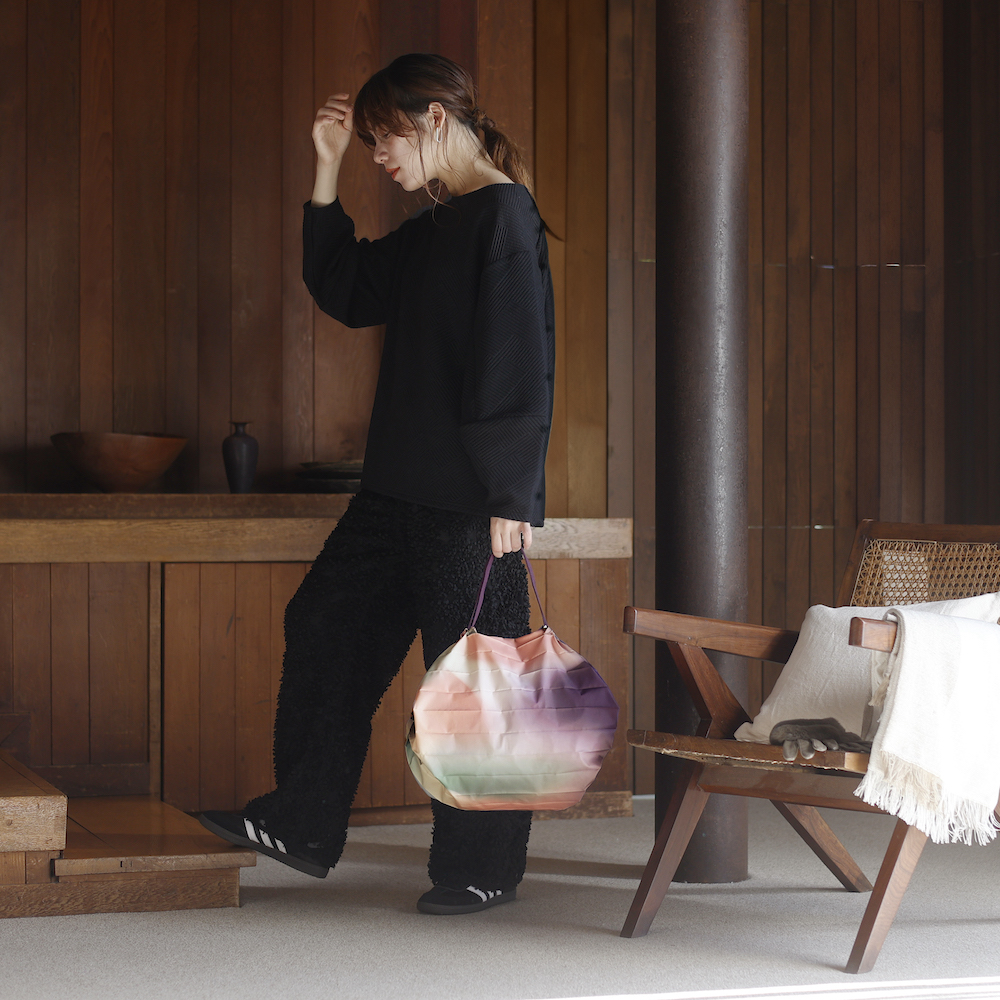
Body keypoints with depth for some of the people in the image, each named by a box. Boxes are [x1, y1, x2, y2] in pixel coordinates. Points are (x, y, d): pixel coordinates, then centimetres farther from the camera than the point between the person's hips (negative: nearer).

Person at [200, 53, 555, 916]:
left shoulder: (505, 217, -12)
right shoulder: (432, 229, 16)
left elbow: (520, 366, -17)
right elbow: (345, 290, 21)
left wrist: (509, 497, -20)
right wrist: (328, 171, 15)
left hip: (471, 501, -10)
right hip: (401, 489, 10)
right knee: (326, 628, 12)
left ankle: (485, 869, 11)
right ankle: (303, 827, 22)